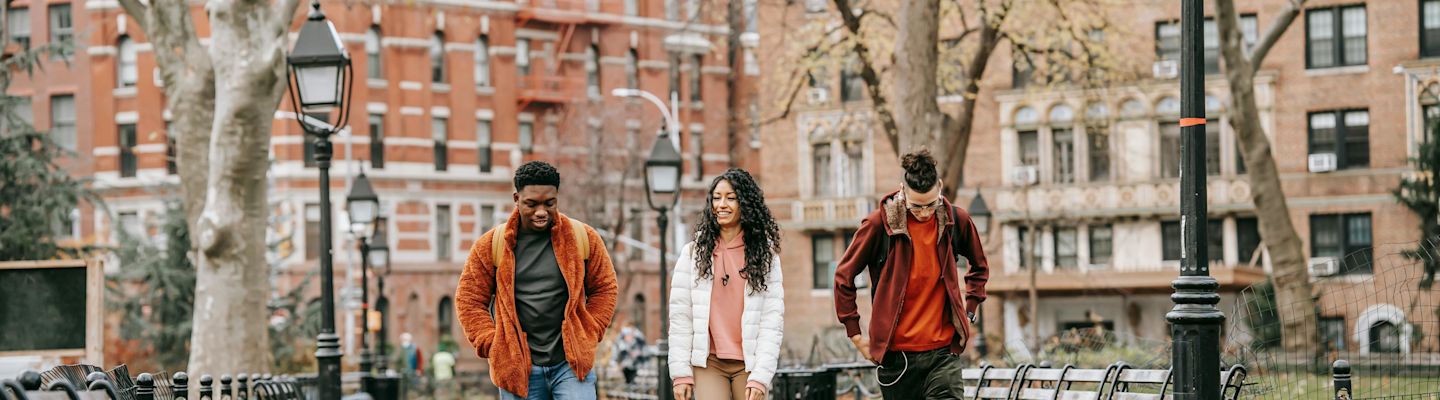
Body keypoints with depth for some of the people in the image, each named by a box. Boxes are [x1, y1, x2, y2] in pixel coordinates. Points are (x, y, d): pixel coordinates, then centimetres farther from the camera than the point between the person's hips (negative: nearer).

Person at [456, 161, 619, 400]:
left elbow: (604, 288, 13)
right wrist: (492, 345, -3)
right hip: (518, 368, 0)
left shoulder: (584, 238, 4)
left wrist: (589, 335, 2)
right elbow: (469, 300, 6)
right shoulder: (491, 245, 2)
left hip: (572, 363, 0)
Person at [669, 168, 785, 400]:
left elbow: (772, 319, 0)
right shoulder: (694, 253, 7)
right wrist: (681, 372, -4)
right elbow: (680, 316, 4)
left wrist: (761, 376, -9)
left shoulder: (765, 255, 6)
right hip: (708, 363, 0)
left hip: (750, 364, 0)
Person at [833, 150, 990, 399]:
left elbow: (980, 267, 22)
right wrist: (855, 335, 2)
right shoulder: (880, 224, -6)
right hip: (896, 354, -1)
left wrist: (968, 312, 13)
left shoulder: (956, 221, 2)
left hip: (943, 351, 1)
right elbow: (844, 276, 3)